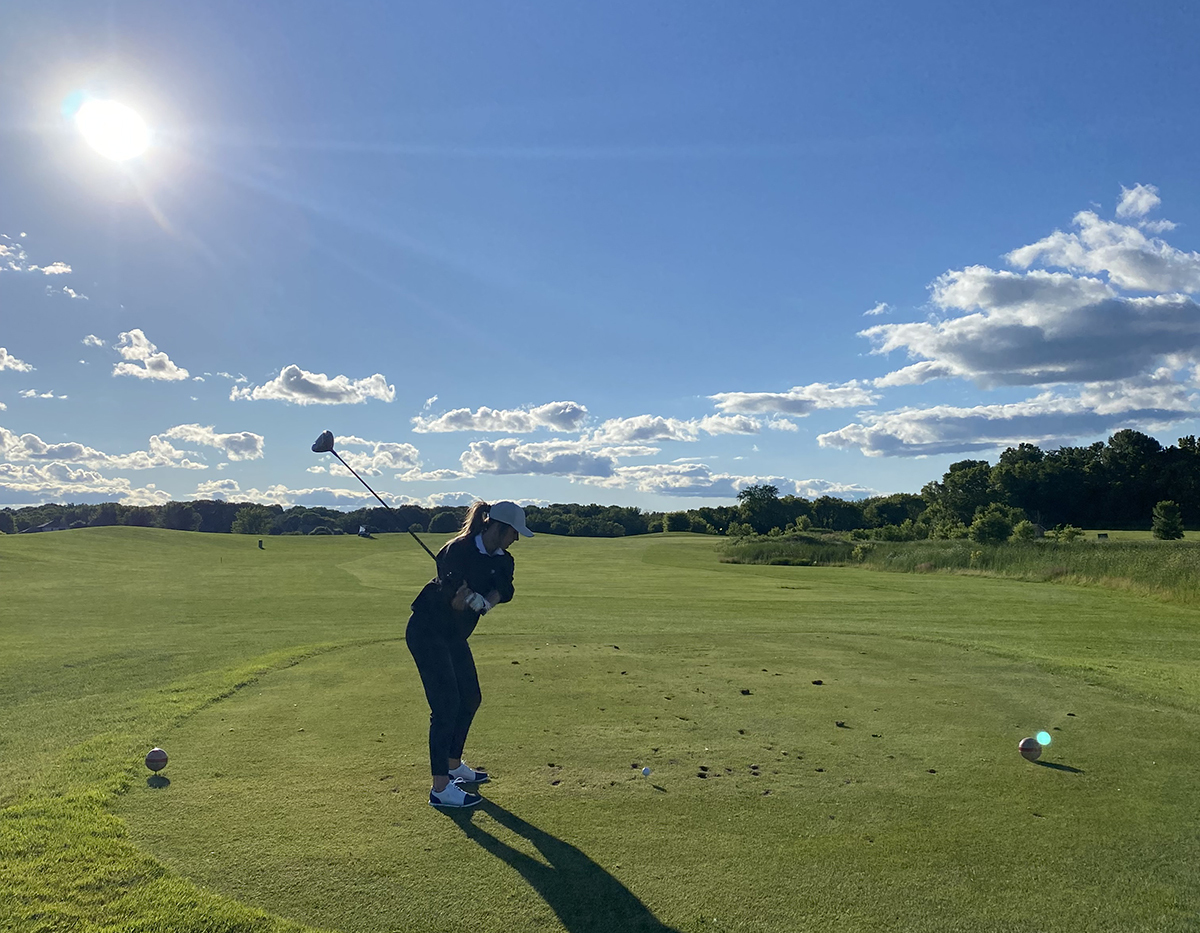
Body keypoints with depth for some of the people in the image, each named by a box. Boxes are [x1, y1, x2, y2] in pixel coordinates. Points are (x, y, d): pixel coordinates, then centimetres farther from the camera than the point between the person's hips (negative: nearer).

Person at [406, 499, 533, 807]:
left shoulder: (502, 559, 2)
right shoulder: (458, 550, -22)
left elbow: (504, 589, -15)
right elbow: (451, 599, -26)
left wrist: (487, 599, -32)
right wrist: (464, 597, -43)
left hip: (454, 635, 9)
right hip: (427, 630, -9)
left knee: (470, 699, 14)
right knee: (446, 704, -12)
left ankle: (453, 765, 34)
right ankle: (440, 788, -6)